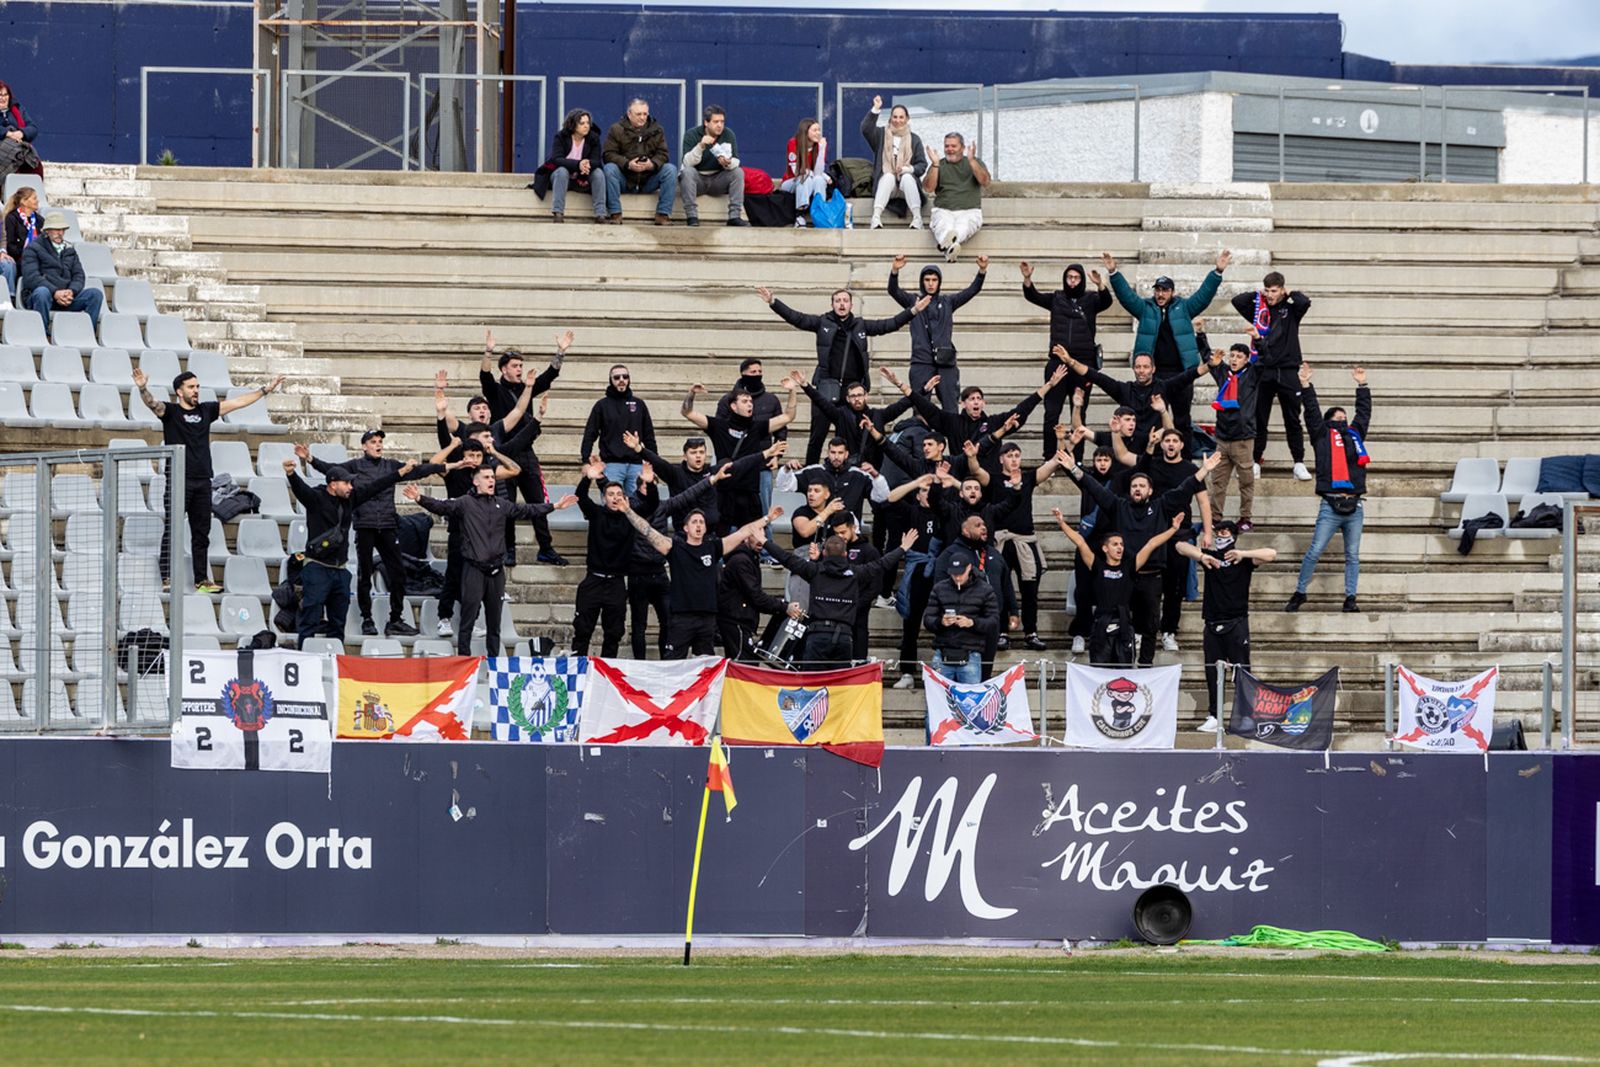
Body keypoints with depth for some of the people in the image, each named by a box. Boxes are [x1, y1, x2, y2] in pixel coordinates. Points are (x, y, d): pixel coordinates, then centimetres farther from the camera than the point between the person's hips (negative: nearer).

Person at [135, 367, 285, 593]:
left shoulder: (206, 410, 14)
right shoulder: (170, 411, 0)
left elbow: (237, 402, 21)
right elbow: (152, 404, -20)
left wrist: (266, 390, 23)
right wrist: (142, 389, -41)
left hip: (203, 481, 5)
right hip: (178, 480, -5)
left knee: (201, 533, 8)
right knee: (172, 530, -6)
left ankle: (202, 580, 13)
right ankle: (167, 578, -7)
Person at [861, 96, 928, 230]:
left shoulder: (914, 139, 13)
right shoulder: (881, 134, 14)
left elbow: (922, 165, 6)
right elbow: (866, 129, -8)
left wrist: (908, 169, -14)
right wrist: (875, 109, -17)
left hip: (907, 183, 0)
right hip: (885, 183, 0)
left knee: (907, 177, -33)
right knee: (889, 176, -34)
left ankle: (917, 219, -39)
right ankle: (876, 218, -46)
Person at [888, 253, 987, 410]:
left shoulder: (947, 303, 14)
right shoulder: (913, 302, 11)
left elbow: (972, 290, 6)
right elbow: (894, 291, -4)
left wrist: (982, 271, -11)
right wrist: (894, 271, -23)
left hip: (945, 362, 1)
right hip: (921, 362, -1)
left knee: (950, 407, -3)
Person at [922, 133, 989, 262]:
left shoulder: (975, 162, 19)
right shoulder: (938, 165, 21)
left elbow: (985, 182, 0)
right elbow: (928, 188, 6)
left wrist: (972, 161, -11)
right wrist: (935, 164, -4)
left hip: (969, 211, -1)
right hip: (943, 211, 1)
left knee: (964, 226, -38)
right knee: (943, 226, -37)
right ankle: (949, 247, -69)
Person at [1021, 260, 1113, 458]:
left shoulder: (1090, 301, 7)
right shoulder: (1056, 299, 11)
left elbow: (1106, 301, -12)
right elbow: (1033, 297, 0)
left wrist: (1099, 285, -33)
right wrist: (1027, 279, -19)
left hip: (1083, 362, -1)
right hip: (1058, 361, 1)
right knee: (1051, 412, -4)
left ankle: (1077, 458, 8)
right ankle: (1049, 458, -1)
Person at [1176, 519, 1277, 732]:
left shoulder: (1244, 560, 2)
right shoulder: (1211, 557, 11)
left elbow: (1271, 554, -10)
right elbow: (1181, 546, 4)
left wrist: (1243, 554, -21)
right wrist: (1201, 557, -14)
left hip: (1236, 622, -4)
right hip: (1212, 623, 4)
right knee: (1212, 672, 5)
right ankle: (1213, 717, 10)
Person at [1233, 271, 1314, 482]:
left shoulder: (1290, 309, 4)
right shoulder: (1259, 309, 8)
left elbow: (1305, 302, -16)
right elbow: (1237, 301, -3)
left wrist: (1289, 293, 0)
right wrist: (1258, 294, 3)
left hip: (1288, 372, -1)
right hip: (1264, 371, 1)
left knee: (1293, 421, 3)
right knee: (1258, 421, 4)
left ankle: (1299, 464, 5)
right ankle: (1254, 463, 10)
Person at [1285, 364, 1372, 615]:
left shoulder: (1355, 434, 18)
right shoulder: (1322, 434, 8)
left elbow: (1364, 412, 26)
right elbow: (1312, 412, 1)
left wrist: (1362, 385, 26)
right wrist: (1306, 386, -5)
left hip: (1355, 507, 4)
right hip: (1330, 507, -4)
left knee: (1353, 555, 5)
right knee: (1314, 552, -3)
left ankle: (1350, 598, 10)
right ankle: (1300, 592, 8)